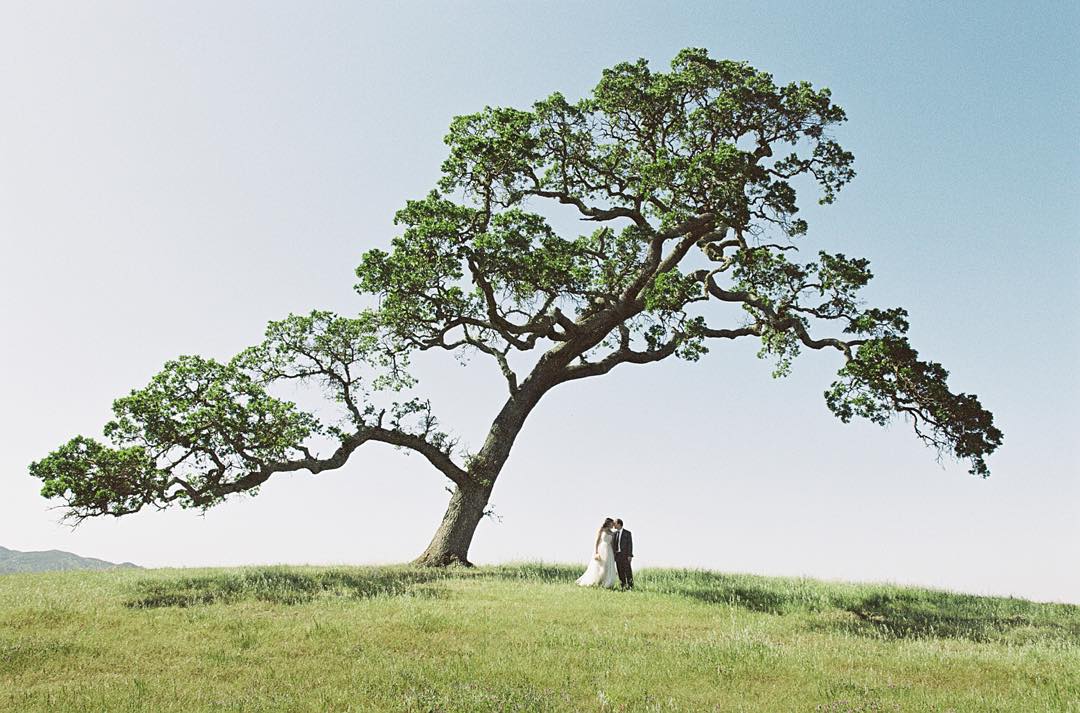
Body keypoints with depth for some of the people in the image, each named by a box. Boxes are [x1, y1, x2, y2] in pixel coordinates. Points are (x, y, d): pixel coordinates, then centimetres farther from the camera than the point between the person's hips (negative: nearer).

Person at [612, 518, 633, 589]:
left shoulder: (627, 533, -3)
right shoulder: (614, 533, 11)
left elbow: (630, 544, -6)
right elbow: (613, 544, 13)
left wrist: (630, 555, -13)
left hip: (625, 554, -4)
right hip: (617, 555, 4)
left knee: (628, 570, -5)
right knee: (620, 571, 1)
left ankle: (630, 586, -1)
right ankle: (623, 586, 4)